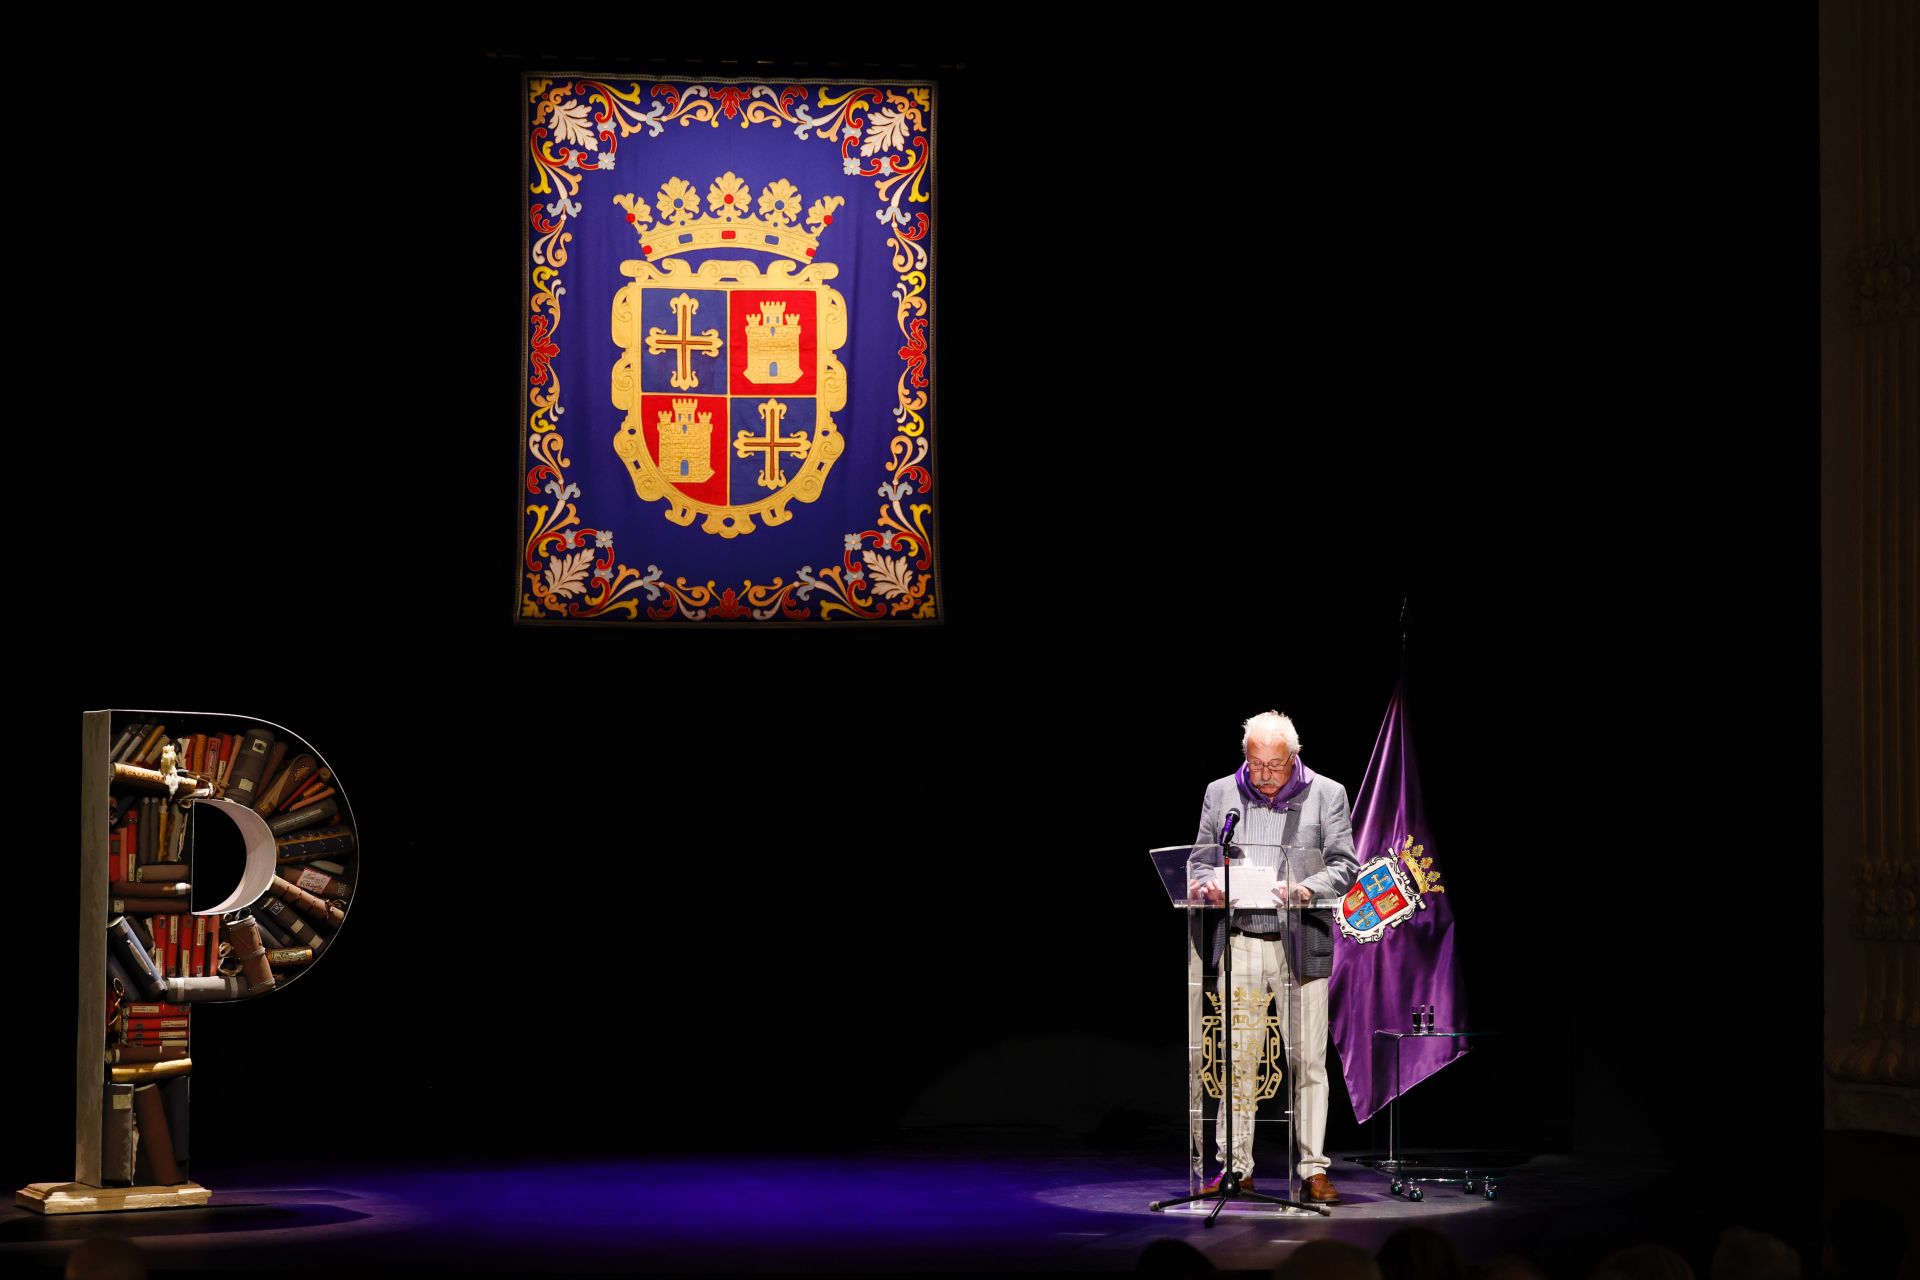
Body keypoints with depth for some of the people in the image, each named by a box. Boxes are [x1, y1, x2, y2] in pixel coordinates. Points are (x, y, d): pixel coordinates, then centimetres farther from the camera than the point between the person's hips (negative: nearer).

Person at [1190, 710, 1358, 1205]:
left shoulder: (1327, 795, 3)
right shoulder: (1220, 793, 8)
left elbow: (1345, 866, -1)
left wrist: (1306, 889, -19)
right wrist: (1207, 886, -9)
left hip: (1301, 944, -1)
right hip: (1240, 943, 2)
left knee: (1308, 1061, -1)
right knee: (1237, 1058, 2)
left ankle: (1313, 1171, 3)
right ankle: (1235, 1168, 9)